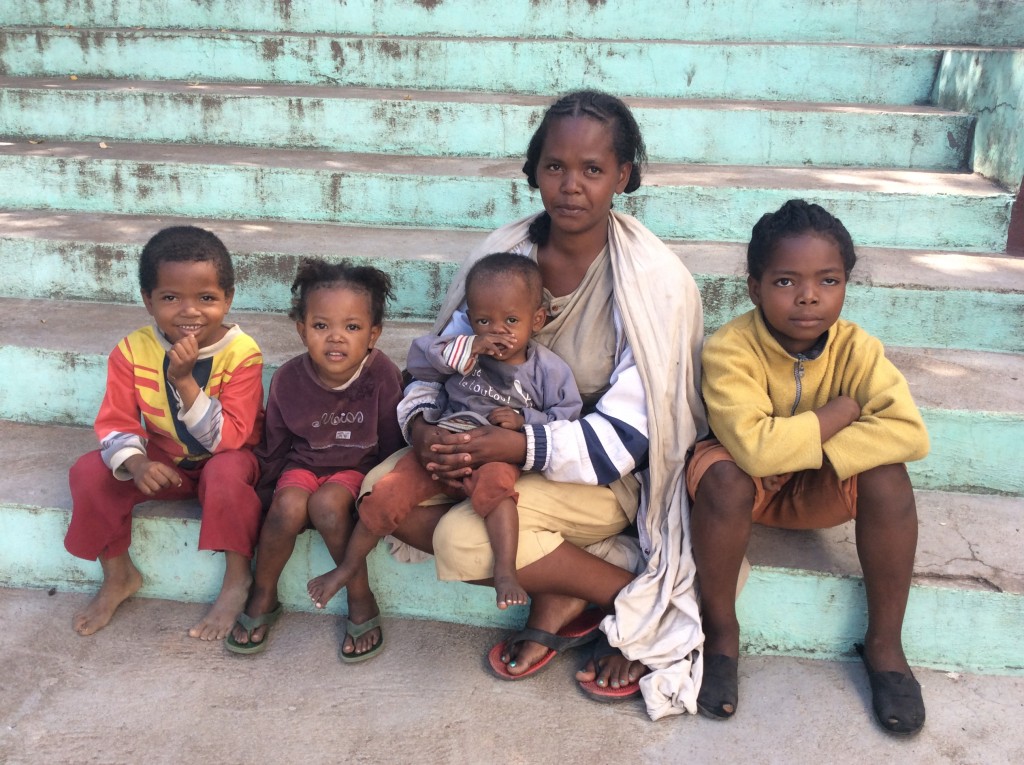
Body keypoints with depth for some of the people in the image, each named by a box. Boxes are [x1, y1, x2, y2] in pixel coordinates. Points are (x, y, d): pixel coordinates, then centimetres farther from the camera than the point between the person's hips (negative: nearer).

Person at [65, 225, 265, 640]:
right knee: (89, 472, -18)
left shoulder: (241, 353, -22)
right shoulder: (132, 351, -12)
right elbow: (116, 424, -10)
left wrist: (185, 380, -37)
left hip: (222, 461, -3)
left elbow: (227, 439, -26)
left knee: (227, 473, -36)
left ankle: (238, 579, -14)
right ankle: (118, 576, 4)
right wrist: (134, 463, -33)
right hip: (162, 462, 4)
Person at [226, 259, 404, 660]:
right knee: (288, 507, -29)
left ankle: (361, 601, -13)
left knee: (327, 504, -33)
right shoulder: (288, 379, -12)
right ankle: (263, 597, -2)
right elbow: (274, 448, 4)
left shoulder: (382, 376, -18)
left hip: (357, 467, -2)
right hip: (303, 464, 2)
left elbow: (391, 445, -7)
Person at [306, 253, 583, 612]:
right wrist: (467, 349, -17)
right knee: (386, 496, -11)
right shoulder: (463, 348, 5)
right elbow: (418, 359, -4)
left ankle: (505, 572, -37)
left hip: (496, 457, -2)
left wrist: (525, 420, -16)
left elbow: (567, 417, 0)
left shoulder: (548, 369, 0)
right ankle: (347, 568, 11)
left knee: (494, 482, -39)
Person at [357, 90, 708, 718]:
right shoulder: (507, 253, -5)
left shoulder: (652, 280, -19)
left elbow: (629, 433, -22)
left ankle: (641, 600, -6)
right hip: (510, 441, 6)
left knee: (463, 538, -26)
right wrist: (422, 425, -20)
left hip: (613, 474, -6)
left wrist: (517, 446, -33)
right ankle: (560, 594, -7)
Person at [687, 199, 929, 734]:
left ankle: (885, 641, -6)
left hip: (822, 490, 3)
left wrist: (810, 449, -35)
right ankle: (720, 629, -11)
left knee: (886, 474, -25)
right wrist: (840, 412, -28)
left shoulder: (856, 348, -17)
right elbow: (755, 448, -41)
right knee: (723, 473, -35)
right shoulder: (729, 349, -27)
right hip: (746, 487, -2)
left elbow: (909, 433, -30)